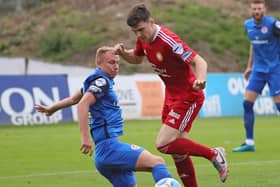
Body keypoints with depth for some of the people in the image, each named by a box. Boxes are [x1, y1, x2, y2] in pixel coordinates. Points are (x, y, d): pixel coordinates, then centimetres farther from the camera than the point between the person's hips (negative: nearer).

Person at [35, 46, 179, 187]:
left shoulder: (95, 82, 22)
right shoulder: (101, 81, -7)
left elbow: (73, 99, 36)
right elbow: (82, 104, -22)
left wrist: (51, 109, 53)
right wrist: (85, 138, -27)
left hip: (105, 150, 10)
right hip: (109, 146, -10)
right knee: (157, 162, -21)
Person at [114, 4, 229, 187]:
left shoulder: (168, 41, -26)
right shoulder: (144, 39, -1)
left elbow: (199, 61, -30)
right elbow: (137, 58, 20)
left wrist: (201, 79, -50)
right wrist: (123, 52, -2)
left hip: (188, 97, -8)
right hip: (172, 96, 8)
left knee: (164, 144, -15)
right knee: (178, 150, 8)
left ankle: (214, 154, -1)